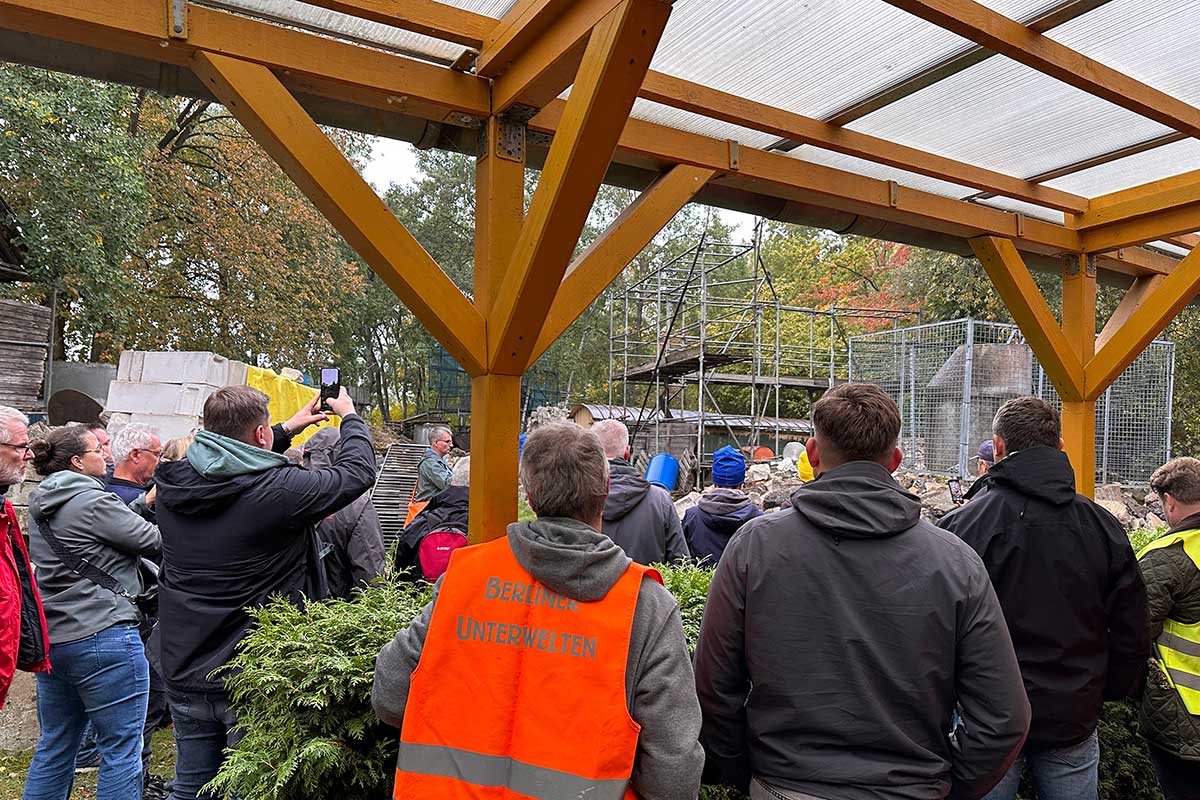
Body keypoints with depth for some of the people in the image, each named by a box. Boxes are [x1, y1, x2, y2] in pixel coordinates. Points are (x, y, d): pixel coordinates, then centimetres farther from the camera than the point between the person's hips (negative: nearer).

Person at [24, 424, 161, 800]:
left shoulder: (41, 506, 12)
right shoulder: (93, 502, -15)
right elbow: (152, 540, -10)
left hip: (50, 639, 9)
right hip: (102, 638, -9)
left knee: (53, 747, 20)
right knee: (122, 750, -1)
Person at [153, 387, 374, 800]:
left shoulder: (173, 485, -2)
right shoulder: (280, 489, -21)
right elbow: (358, 471, -8)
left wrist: (287, 431, 26)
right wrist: (350, 416, 10)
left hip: (182, 669, 6)